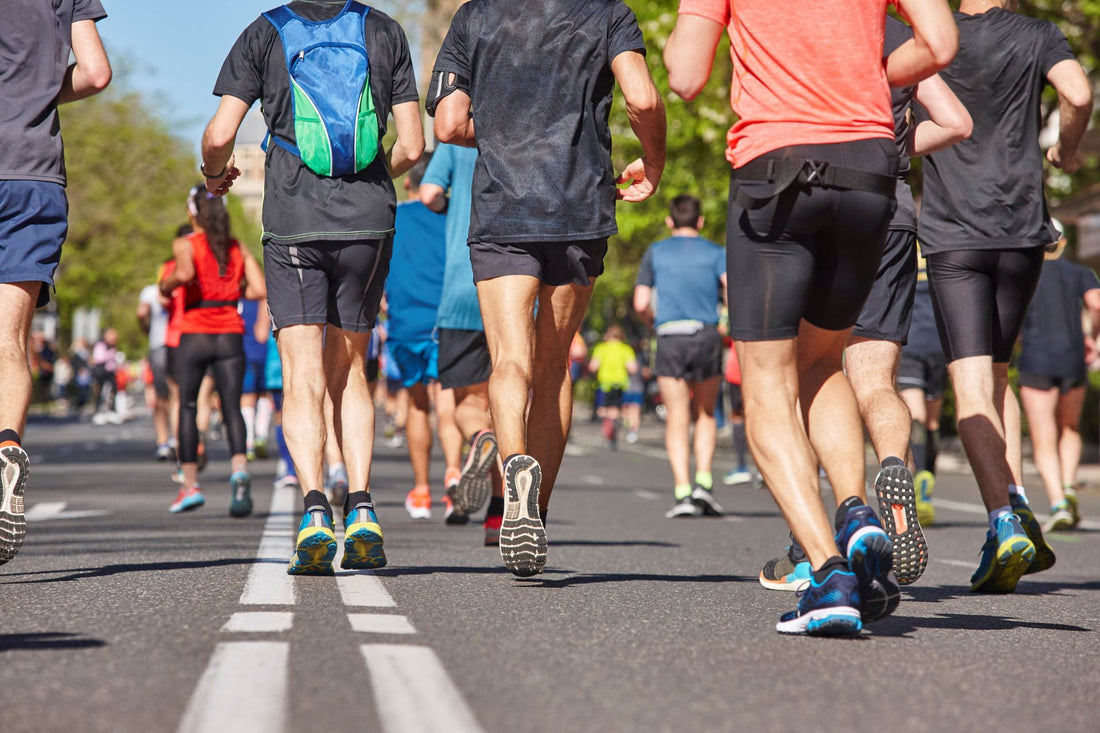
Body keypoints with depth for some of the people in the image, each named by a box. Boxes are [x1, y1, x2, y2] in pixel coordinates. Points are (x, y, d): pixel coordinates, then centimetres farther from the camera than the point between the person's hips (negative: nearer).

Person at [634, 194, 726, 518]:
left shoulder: (655, 252, 12)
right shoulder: (715, 252, 10)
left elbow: (641, 304, 4)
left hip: (670, 338, 0)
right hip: (706, 337, 0)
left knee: (677, 421, 1)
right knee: (705, 415, 15)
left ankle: (682, 492, -10)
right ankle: (703, 482, 0)